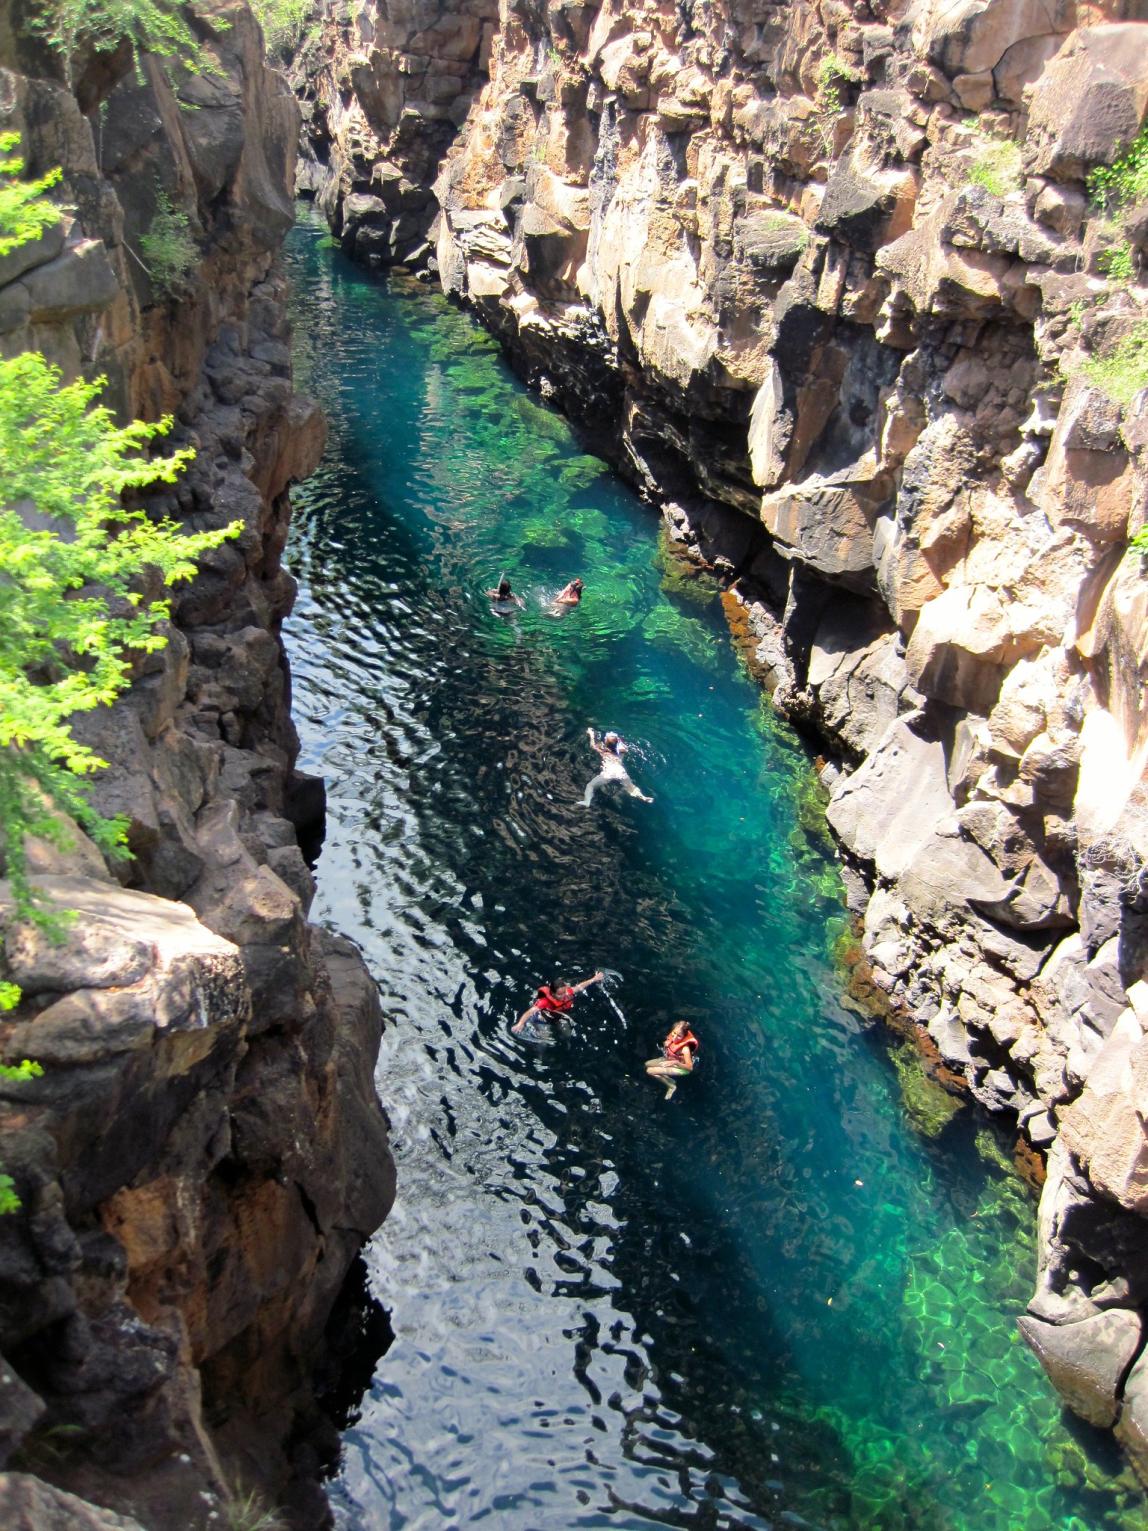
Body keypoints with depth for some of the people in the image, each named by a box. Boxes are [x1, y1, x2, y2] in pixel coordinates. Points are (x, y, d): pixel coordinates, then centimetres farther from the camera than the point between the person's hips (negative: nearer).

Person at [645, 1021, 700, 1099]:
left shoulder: (685, 1048, -35)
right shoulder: (672, 1038, -17)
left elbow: (690, 1067, -27)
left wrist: (675, 1062, -37)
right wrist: (665, 1045, -17)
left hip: (680, 1067, -8)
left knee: (650, 1071, -16)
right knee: (647, 1064, 6)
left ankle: (671, 1086, 3)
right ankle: (669, 1079, 7)